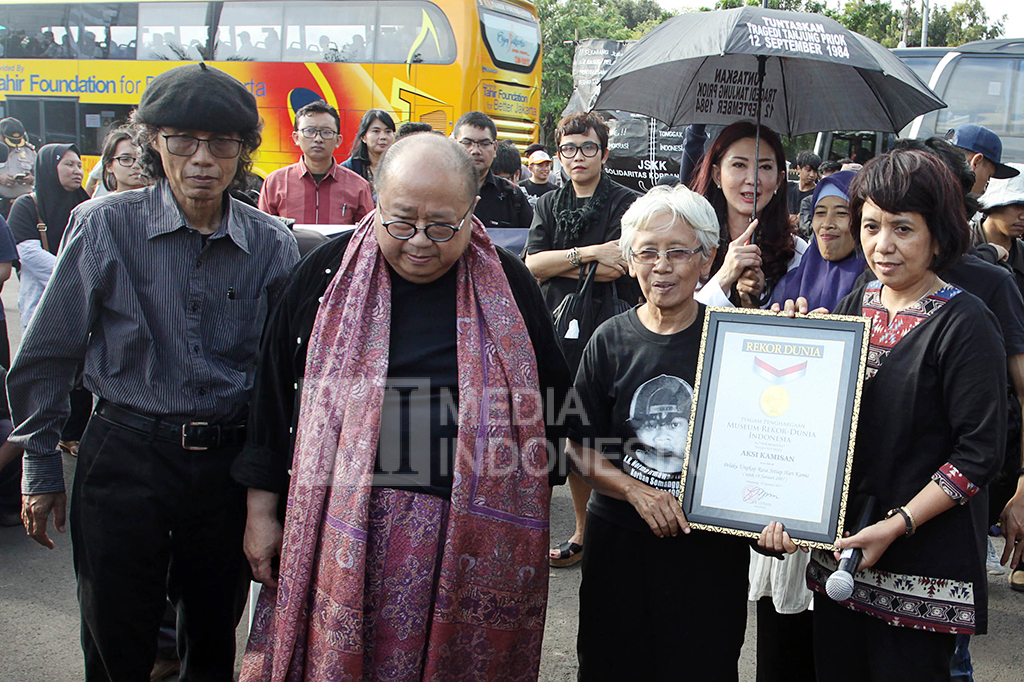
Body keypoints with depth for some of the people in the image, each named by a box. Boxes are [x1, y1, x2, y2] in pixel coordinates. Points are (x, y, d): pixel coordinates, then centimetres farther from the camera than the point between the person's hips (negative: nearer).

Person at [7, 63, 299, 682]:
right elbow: (46, 357, 1)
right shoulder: (105, 225, -6)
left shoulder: (273, 245, -1)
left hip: (229, 463, 2)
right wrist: (42, 469, 4)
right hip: (125, 460, -1)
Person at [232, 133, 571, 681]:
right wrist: (261, 512, 4)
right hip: (341, 532, 0)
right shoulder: (327, 273, 0)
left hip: (475, 542, 1)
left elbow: (548, 400, 9)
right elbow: (274, 399, 5)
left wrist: (527, 524, 8)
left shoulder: (509, 285, 1)